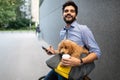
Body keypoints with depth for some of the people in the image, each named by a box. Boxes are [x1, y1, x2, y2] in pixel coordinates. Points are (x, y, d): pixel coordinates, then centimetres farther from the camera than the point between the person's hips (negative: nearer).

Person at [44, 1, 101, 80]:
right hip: (63, 67, 6)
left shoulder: (83, 29, -12)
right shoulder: (62, 32, 10)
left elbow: (96, 52, -15)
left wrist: (79, 61, -29)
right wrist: (55, 52, 5)